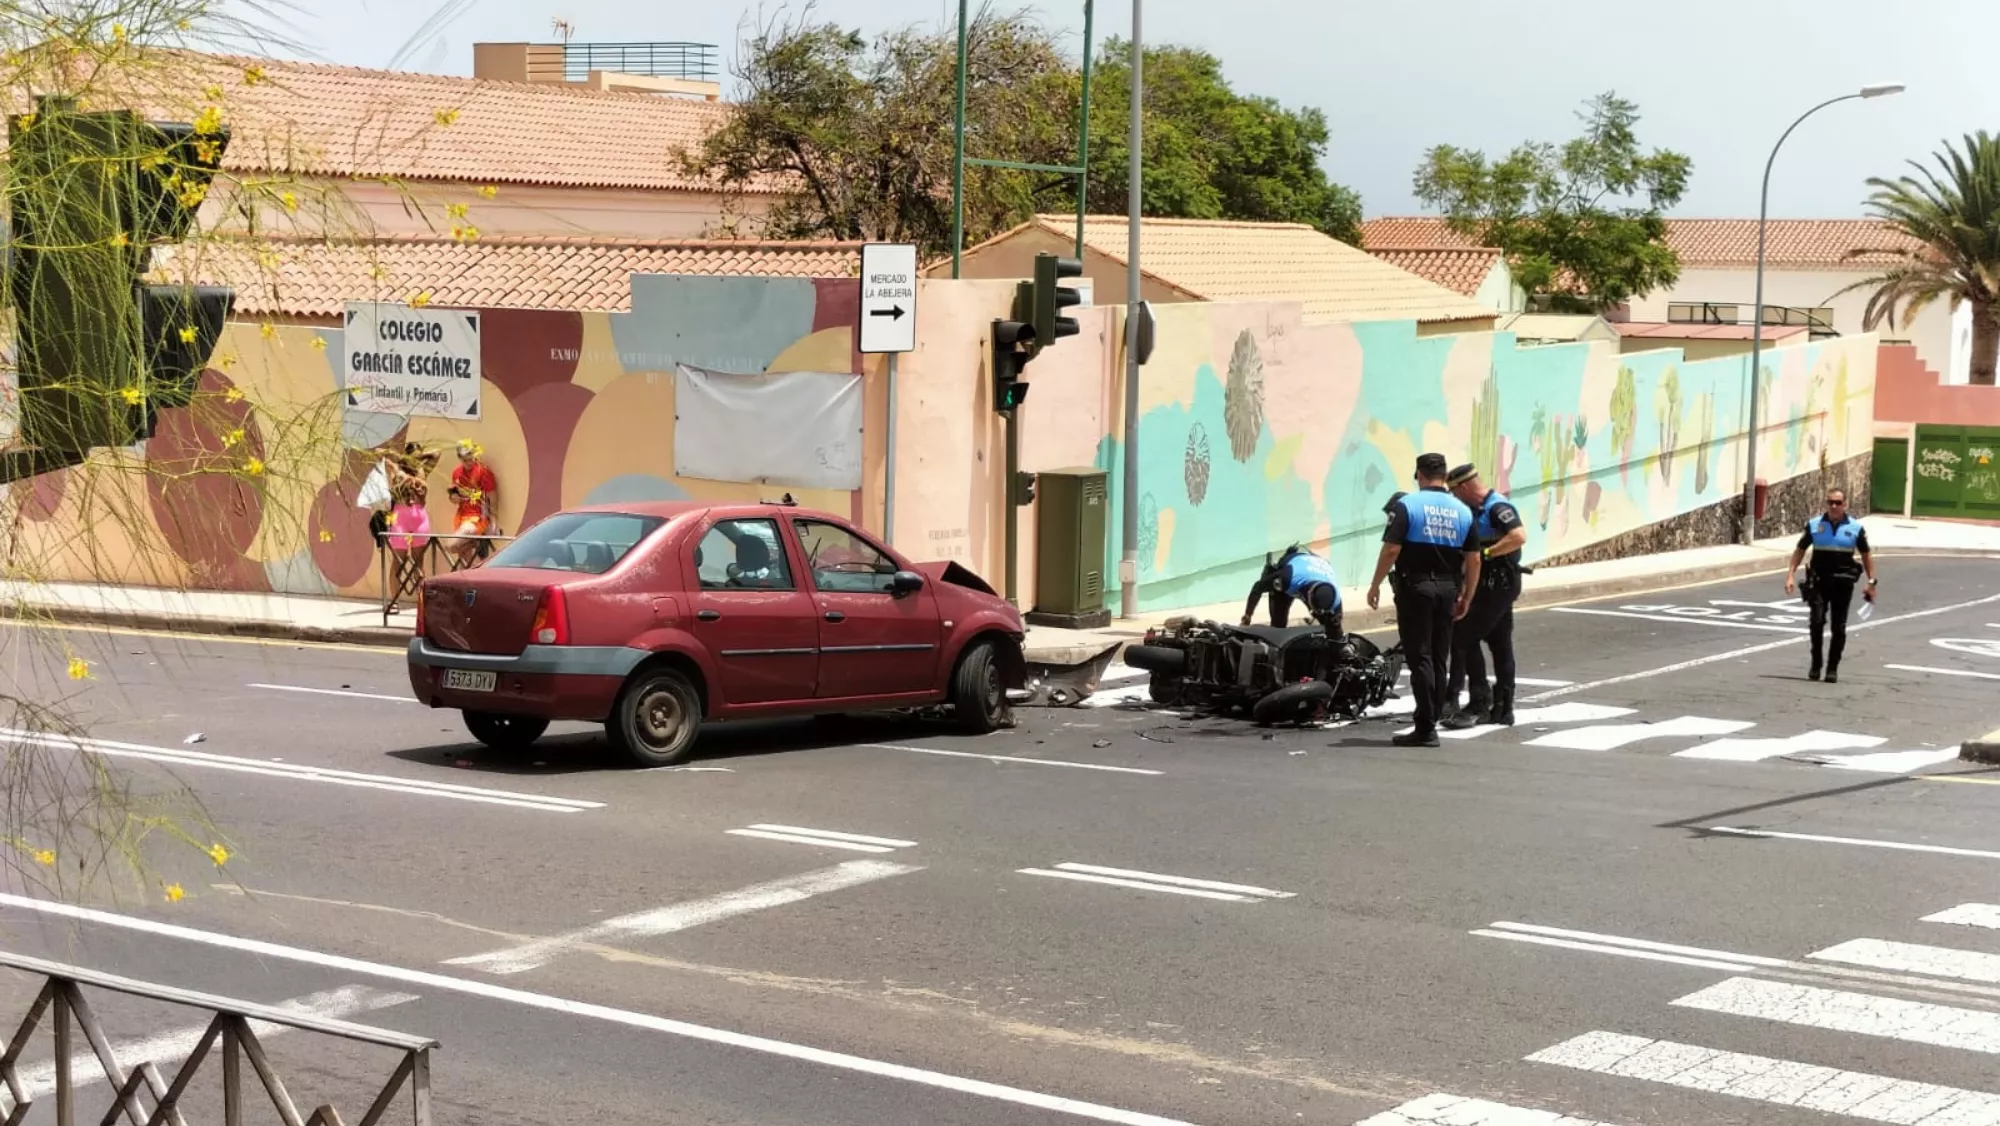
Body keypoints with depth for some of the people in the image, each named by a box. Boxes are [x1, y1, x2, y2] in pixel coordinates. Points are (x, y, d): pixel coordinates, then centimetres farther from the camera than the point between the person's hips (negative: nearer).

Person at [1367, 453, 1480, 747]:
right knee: (1438, 659, 11)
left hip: (1415, 586, -5)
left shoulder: (1408, 505, -7)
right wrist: (1466, 597, 16)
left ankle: (1426, 728, -9)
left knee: (1420, 658, -5)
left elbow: (1391, 549, -14)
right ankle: (1431, 721, 15)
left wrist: (1375, 585, -4)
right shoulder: (1463, 511, 8)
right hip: (1448, 588, 5)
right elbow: (1473, 559, 7)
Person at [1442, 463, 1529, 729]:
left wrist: (1487, 553, -26)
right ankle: (1502, 709, 14)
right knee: (1500, 645, 11)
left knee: (1464, 638, -11)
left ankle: (1479, 704, -10)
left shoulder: (1497, 508, -16)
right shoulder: (1477, 510, 15)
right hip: (1491, 585, 10)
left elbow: (1519, 536, -30)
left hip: (1497, 584, -10)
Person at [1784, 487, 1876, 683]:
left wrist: (1871, 582, 3)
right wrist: (1791, 574, -1)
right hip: (1819, 580, 0)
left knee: (1839, 628, 3)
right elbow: (1800, 549, 7)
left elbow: (1866, 555, 8)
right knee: (1817, 622, -9)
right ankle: (1815, 665, 8)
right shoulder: (1814, 525, 1)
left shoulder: (1855, 527, 1)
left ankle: (1833, 669, 12)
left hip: (1843, 582, 0)